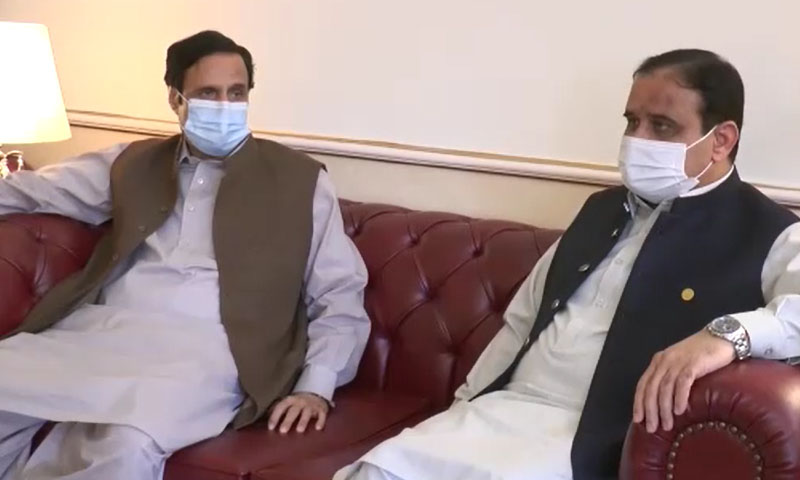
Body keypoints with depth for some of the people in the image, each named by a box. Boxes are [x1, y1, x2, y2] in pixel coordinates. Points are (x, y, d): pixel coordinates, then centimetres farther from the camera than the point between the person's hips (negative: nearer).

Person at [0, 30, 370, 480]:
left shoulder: (300, 180, 10)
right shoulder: (134, 164, 20)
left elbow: (340, 294, 7)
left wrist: (316, 386, -8)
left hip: (203, 348, -4)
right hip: (99, 331, 4)